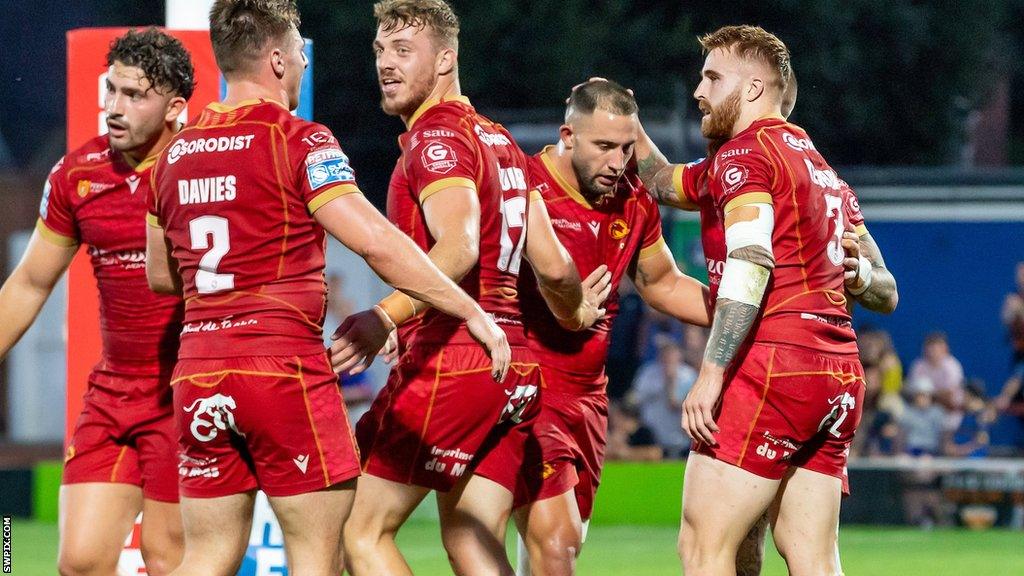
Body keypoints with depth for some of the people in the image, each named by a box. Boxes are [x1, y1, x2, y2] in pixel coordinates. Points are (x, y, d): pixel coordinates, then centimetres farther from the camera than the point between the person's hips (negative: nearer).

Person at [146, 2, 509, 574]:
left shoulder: (175, 153, 12)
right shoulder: (299, 140, -8)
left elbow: (160, 275, 23)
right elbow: (376, 242, -16)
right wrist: (472, 311, -12)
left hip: (198, 372, 6)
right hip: (284, 366, -6)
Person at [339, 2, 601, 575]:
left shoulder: (436, 138, -9)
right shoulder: (502, 143, 18)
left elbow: (458, 248, -25)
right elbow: (553, 265, 18)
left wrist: (383, 318, -37)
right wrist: (573, 314, 39)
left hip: (448, 358, -9)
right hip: (517, 370, 9)